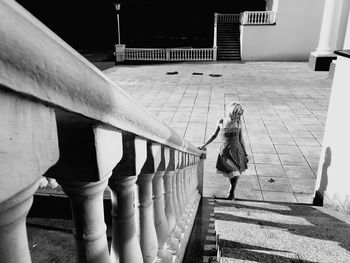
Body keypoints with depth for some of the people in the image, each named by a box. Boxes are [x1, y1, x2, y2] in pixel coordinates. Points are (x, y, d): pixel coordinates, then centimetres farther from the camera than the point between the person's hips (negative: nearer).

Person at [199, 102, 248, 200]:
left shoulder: (239, 122, -1)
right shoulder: (222, 122, -6)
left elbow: (241, 138, 5)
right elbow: (214, 135, 5)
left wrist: (245, 153, 7)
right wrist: (204, 145, 5)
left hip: (236, 150, 1)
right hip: (225, 151, -1)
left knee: (236, 172, 1)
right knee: (229, 172, 7)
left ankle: (231, 193, 18)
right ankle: (232, 193, 29)